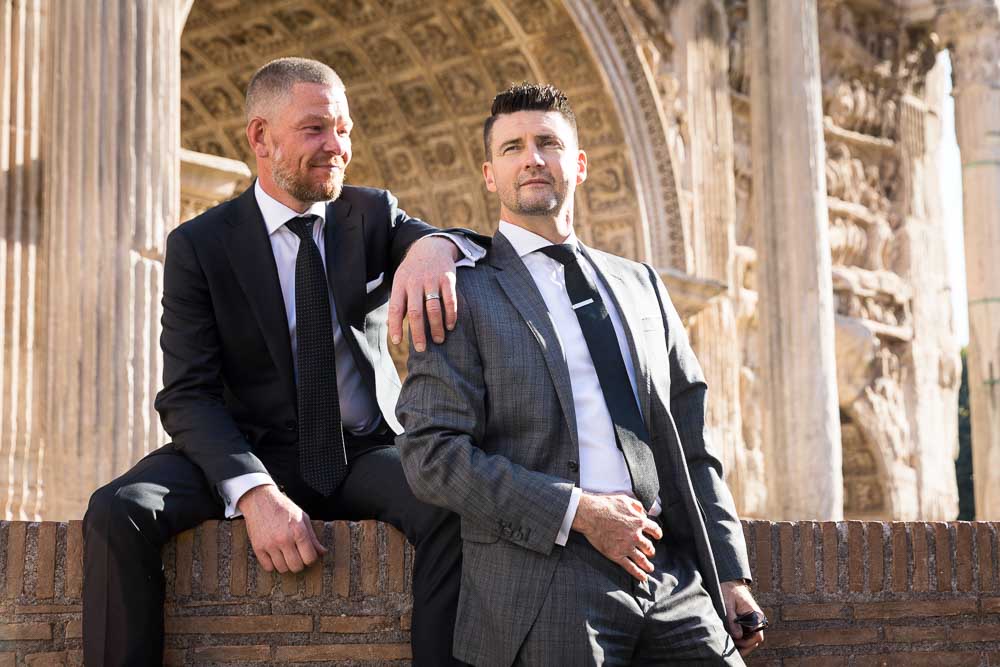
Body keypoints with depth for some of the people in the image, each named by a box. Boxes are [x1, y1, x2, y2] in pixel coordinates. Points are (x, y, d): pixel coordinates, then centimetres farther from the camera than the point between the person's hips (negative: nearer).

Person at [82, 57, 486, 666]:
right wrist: (256, 492, -29)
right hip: (253, 453, 0)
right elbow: (188, 395, -9)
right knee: (119, 511, -28)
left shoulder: (373, 216, 4)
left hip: (367, 455, 1)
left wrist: (433, 247, -38)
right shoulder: (199, 245, -1)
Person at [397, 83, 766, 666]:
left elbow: (692, 443, 17)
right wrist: (577, 511, -15)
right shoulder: (463, 292, 2)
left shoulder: (641, 285, 18)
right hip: (547, 584, -4)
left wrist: (730, 574, 9)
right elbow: (432, 453, -8)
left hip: (673, 579, 5)